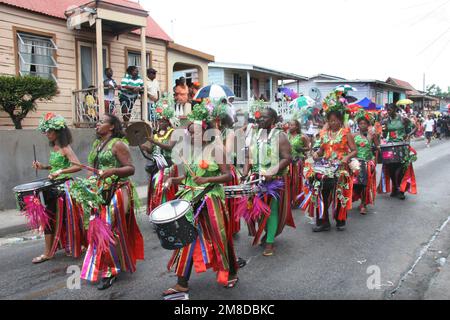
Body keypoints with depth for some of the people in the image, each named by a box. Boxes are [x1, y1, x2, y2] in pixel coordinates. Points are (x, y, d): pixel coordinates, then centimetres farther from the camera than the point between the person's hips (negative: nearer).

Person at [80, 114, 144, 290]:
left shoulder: (118, 144, -10)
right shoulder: (96, 144, 15)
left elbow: (131, 168, -14)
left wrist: (113, 171, -29)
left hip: (116, 193, -8)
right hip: (100, 193, 8)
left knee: (111, 229, -4)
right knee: (99, 229, 11)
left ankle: (111, 271, 8)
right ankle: (102, 265, 26)